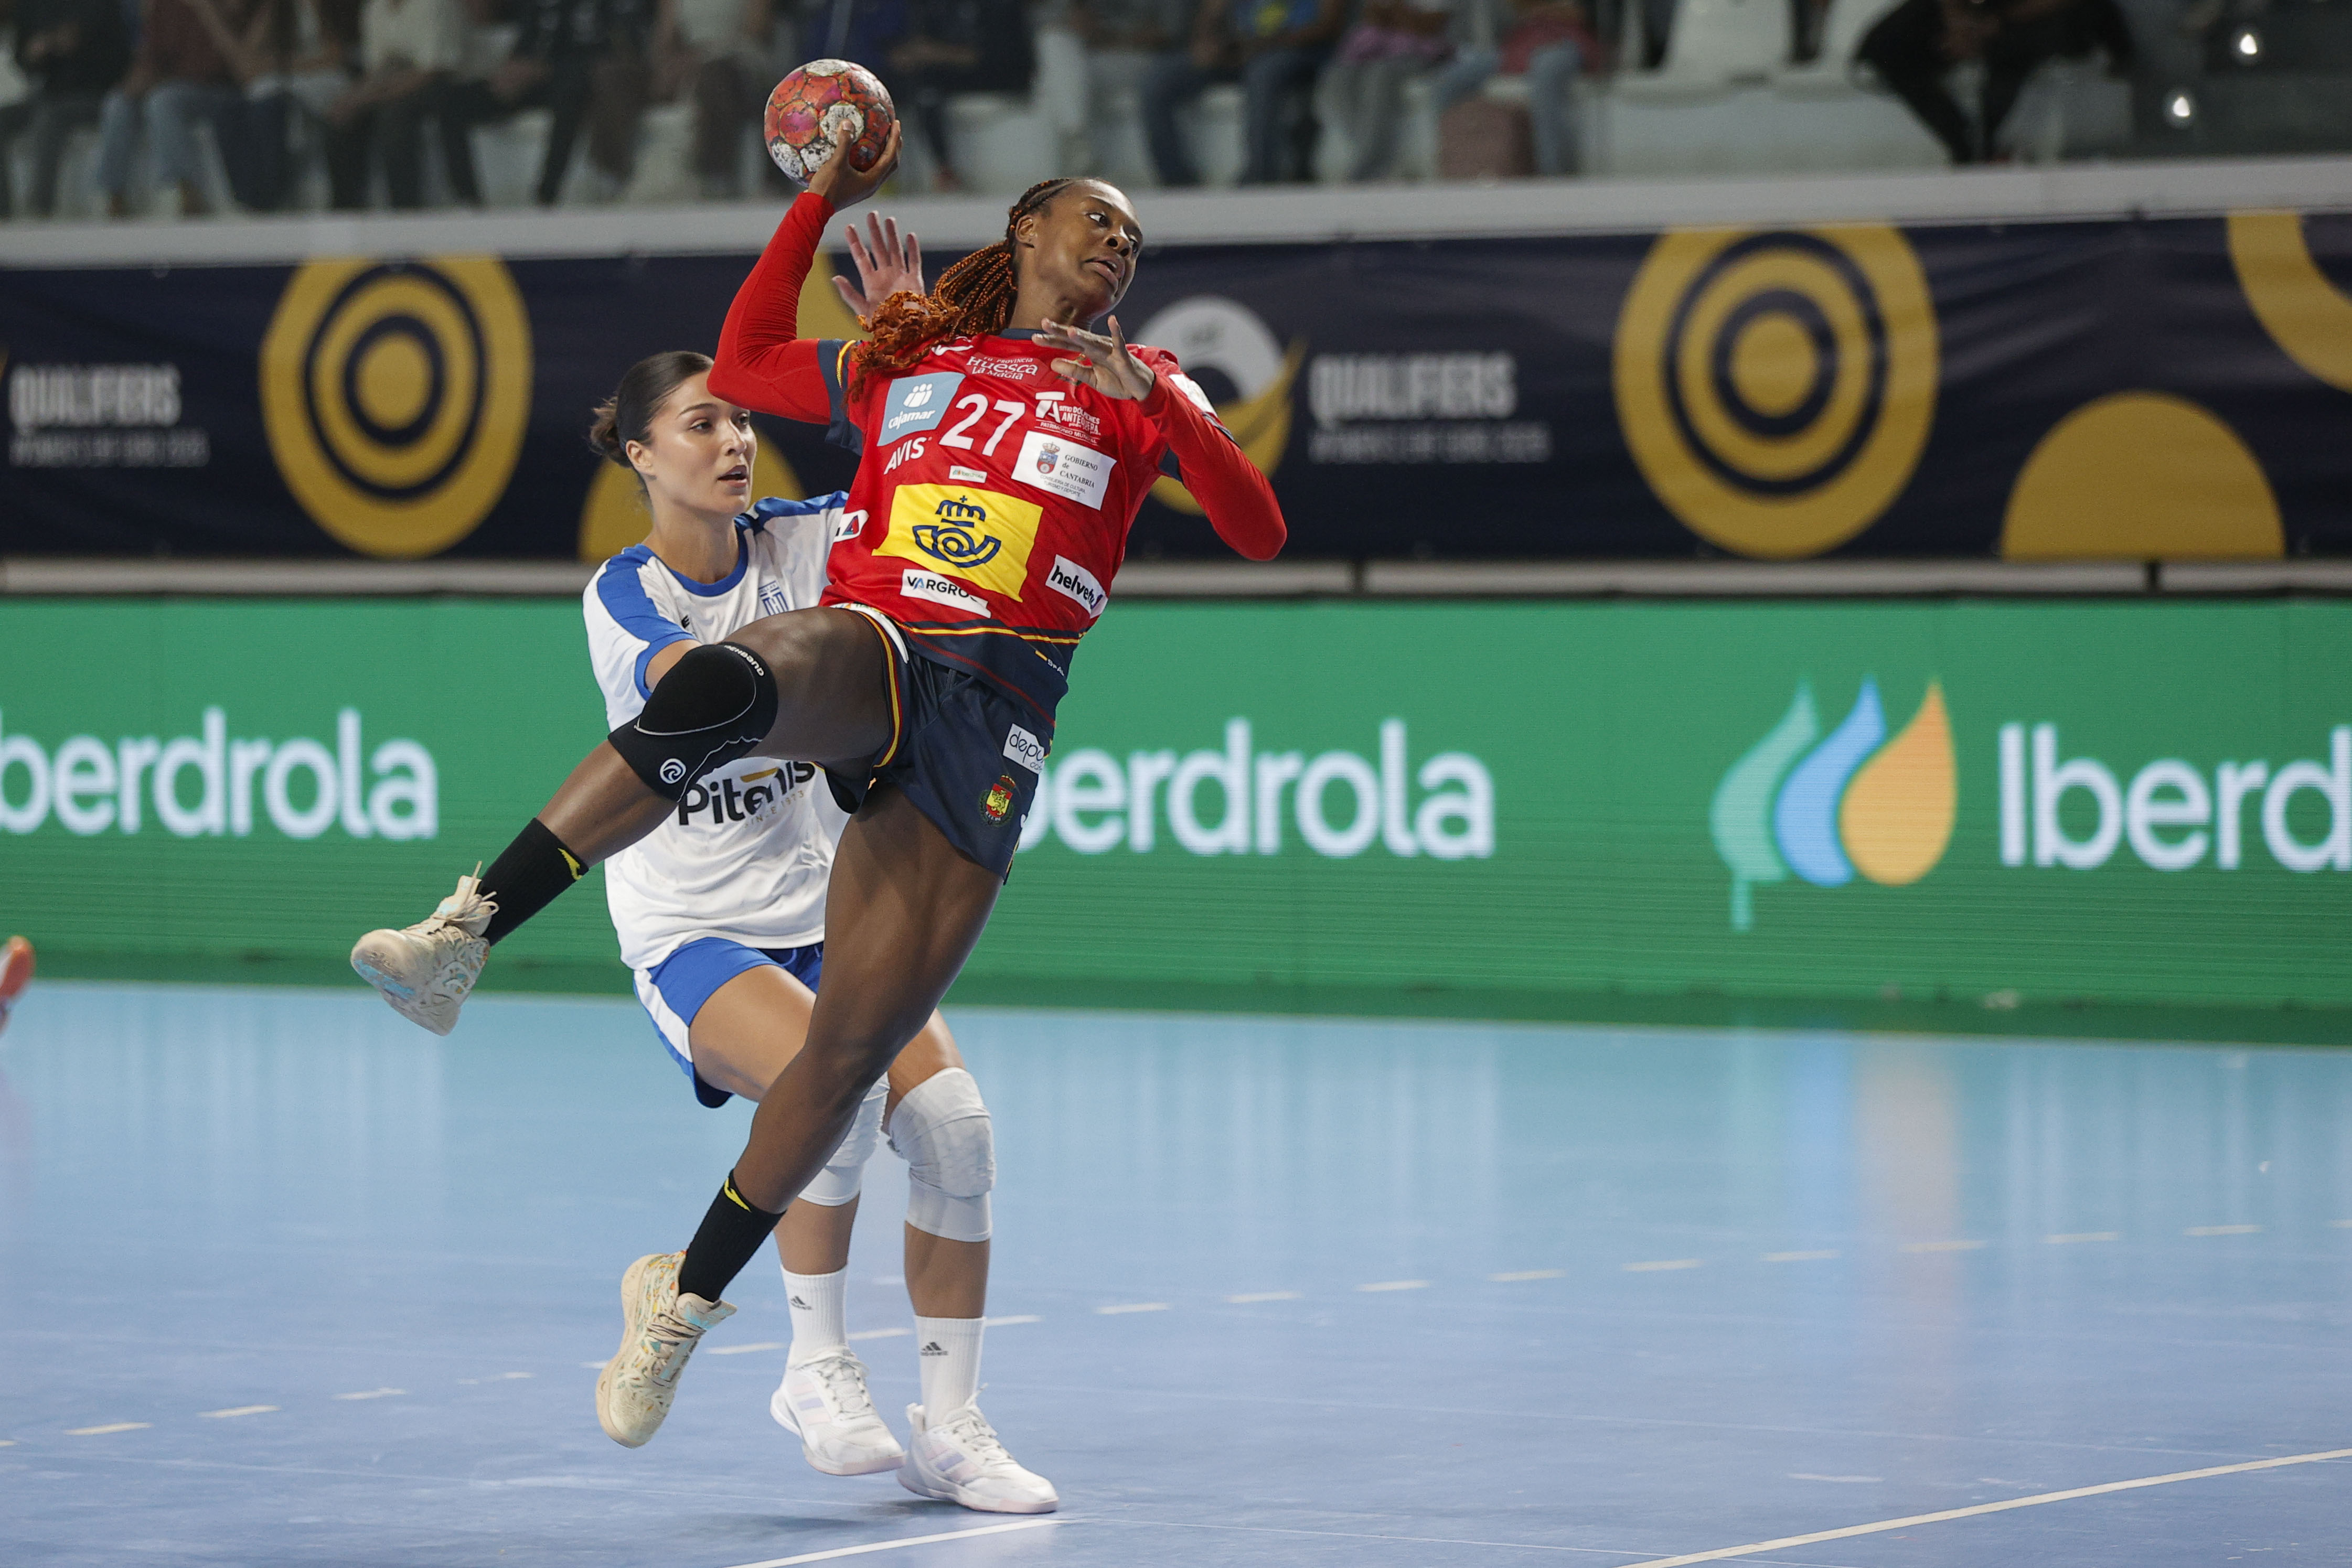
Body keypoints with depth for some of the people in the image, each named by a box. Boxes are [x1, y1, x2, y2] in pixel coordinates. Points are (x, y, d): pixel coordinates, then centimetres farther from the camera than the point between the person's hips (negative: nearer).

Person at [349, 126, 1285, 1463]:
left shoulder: (1143, 391, 21)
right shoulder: (902, 364, 24)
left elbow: (1260, 532, 10)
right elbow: (743, 366, 34)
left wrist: (1165, 409, -5)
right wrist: (822, 201, 29)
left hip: (993, 719, 1)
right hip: (864, 652, 0)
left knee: (856, 1049, -5)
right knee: (720, 686, -39)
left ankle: (685, 1293, 12)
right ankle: (470, 929, -47)